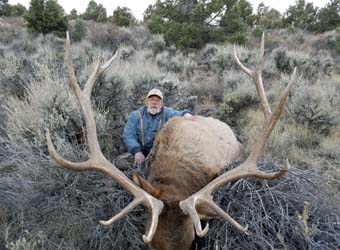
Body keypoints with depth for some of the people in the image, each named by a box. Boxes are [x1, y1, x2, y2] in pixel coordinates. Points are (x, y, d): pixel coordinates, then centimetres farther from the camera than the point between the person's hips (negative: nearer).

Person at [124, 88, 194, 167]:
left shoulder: (167, 113, 6)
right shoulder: (135, 115, 7)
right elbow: (128, 135, -1)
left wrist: (186, 113, -37)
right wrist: (136, 151, -15)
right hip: (141, 155, 2)